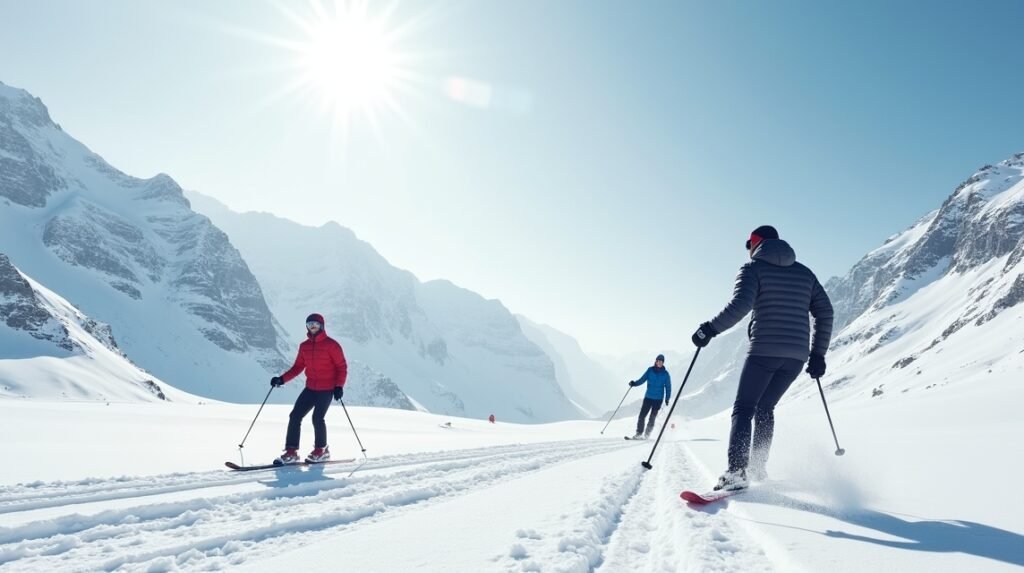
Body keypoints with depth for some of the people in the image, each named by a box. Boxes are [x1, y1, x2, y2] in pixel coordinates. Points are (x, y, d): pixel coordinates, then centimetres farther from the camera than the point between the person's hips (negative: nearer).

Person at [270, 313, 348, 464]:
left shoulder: (331, 345, -8)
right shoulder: (304, 346, 8)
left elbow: (342, 367, -7)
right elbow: (298, 367, 12)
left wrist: (339, 386, -18)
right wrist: (282, 379, -1)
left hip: (327, 389, -6)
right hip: (310, 388, 6)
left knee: (317, 418, -13)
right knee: (295, 416, -3)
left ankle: (321, 450, 8)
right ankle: (291, 452, 4)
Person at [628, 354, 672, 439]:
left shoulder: (665, 374, -1)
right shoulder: (650, 370, 3)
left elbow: (668, 387, 3)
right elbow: (642, 379, 1)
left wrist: (667, 399, -6)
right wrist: (634, 383, -17)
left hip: (658, 399, -2)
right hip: (648, 397, 2)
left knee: (652, 417, -3)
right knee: (642, 415, -5)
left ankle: (646, 435, 6)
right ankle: (639, 434, 1)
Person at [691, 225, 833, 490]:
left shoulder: (753, 268, 2)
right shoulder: (804, 272, 19)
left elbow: (740, 304, -16)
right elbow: (825, 312, 14)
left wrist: (710, 329, -10)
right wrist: (818, 353, 18)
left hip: (764, 351, -5)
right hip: (797, 355, 6)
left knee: (743, 409, -1)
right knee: (765, 408, 20)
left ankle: (736, 471, -16)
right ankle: (758, 467, 16)